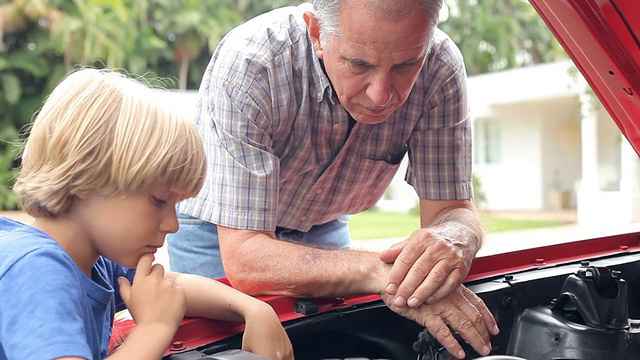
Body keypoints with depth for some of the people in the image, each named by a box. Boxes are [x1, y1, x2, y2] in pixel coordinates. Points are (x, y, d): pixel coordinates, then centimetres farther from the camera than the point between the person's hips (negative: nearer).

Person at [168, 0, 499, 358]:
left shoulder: (440, 68, -25)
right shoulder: (246, 67, -36)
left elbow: (455, 211, -20)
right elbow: (244, 257, -38)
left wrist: (450, 241, -43)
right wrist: (379, 272, -50)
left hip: (323, 227, 3)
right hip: (219, 236, -2)